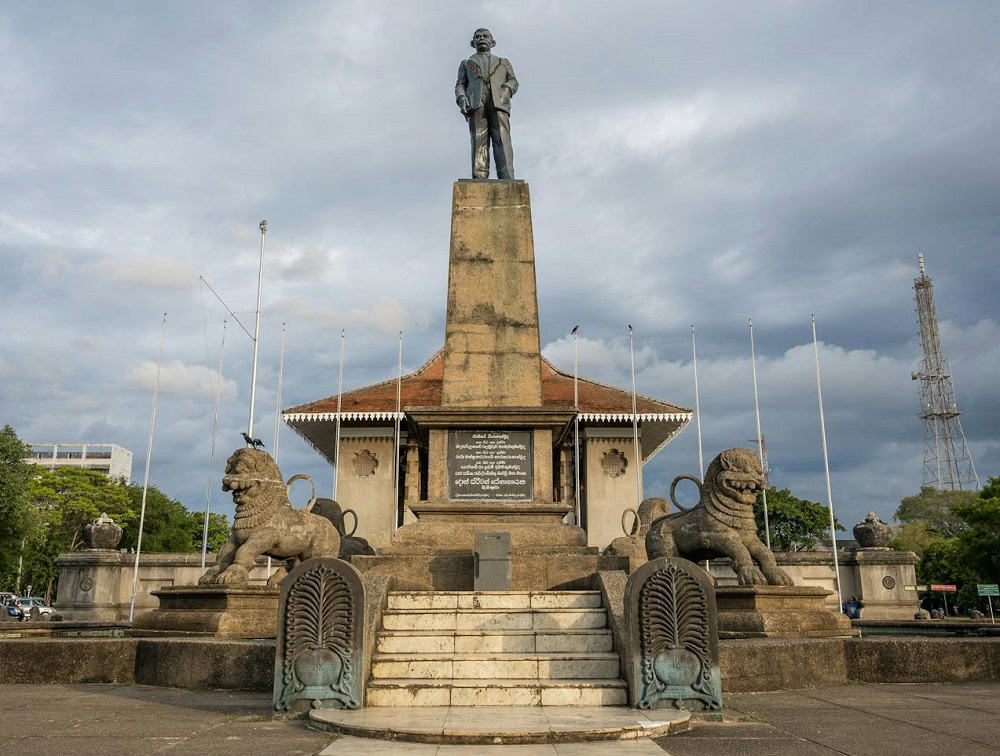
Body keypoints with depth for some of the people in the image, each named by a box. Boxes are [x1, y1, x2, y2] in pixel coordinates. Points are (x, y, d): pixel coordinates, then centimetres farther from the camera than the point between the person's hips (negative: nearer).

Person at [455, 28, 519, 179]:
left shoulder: (503, 63, 34)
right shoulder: (466, 64, 33)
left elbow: (513, 81, 19)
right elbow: (460, 85, 20)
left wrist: (506, 90, -5)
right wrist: (461, 98, -4)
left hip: (498, 104, 0)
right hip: (476, 105, 1)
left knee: (502, 141, -21)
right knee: (479, 143, -18)